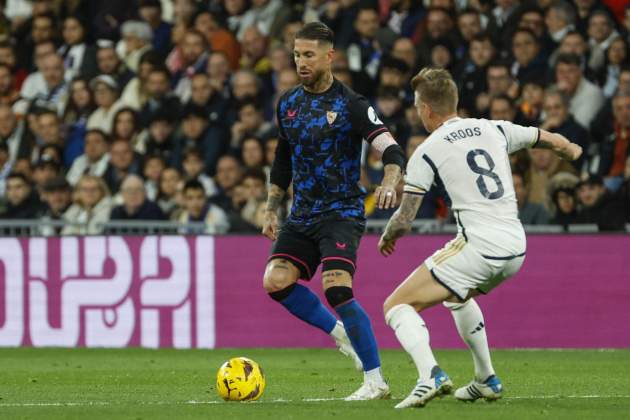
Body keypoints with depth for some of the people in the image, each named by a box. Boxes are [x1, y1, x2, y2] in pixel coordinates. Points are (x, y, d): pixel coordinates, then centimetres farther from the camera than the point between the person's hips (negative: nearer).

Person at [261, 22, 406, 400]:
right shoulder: (288, 103, 10)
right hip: (302, 215, 7)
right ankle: (340, 333, 12)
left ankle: (376, 381, -14)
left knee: (336, 288, -23)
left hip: (342, 213, -7)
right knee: (275, 281, -9)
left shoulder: (351, 105, -10)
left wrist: (389, 183, -38)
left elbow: (391, 149, -17)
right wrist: (272, 209, 20)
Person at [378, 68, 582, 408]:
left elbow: (404, 219, -3)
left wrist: (386, 238, 20)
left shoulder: (427, 152, -3)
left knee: (397, 306, -2)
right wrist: (572, 151, 51)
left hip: (478, 246, -7)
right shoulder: (494, 130, 12)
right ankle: (486, 380, 36)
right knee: (457, 295, 36)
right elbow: (551, 140, 27)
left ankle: (430, 376, -25)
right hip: (516, 249, 7)